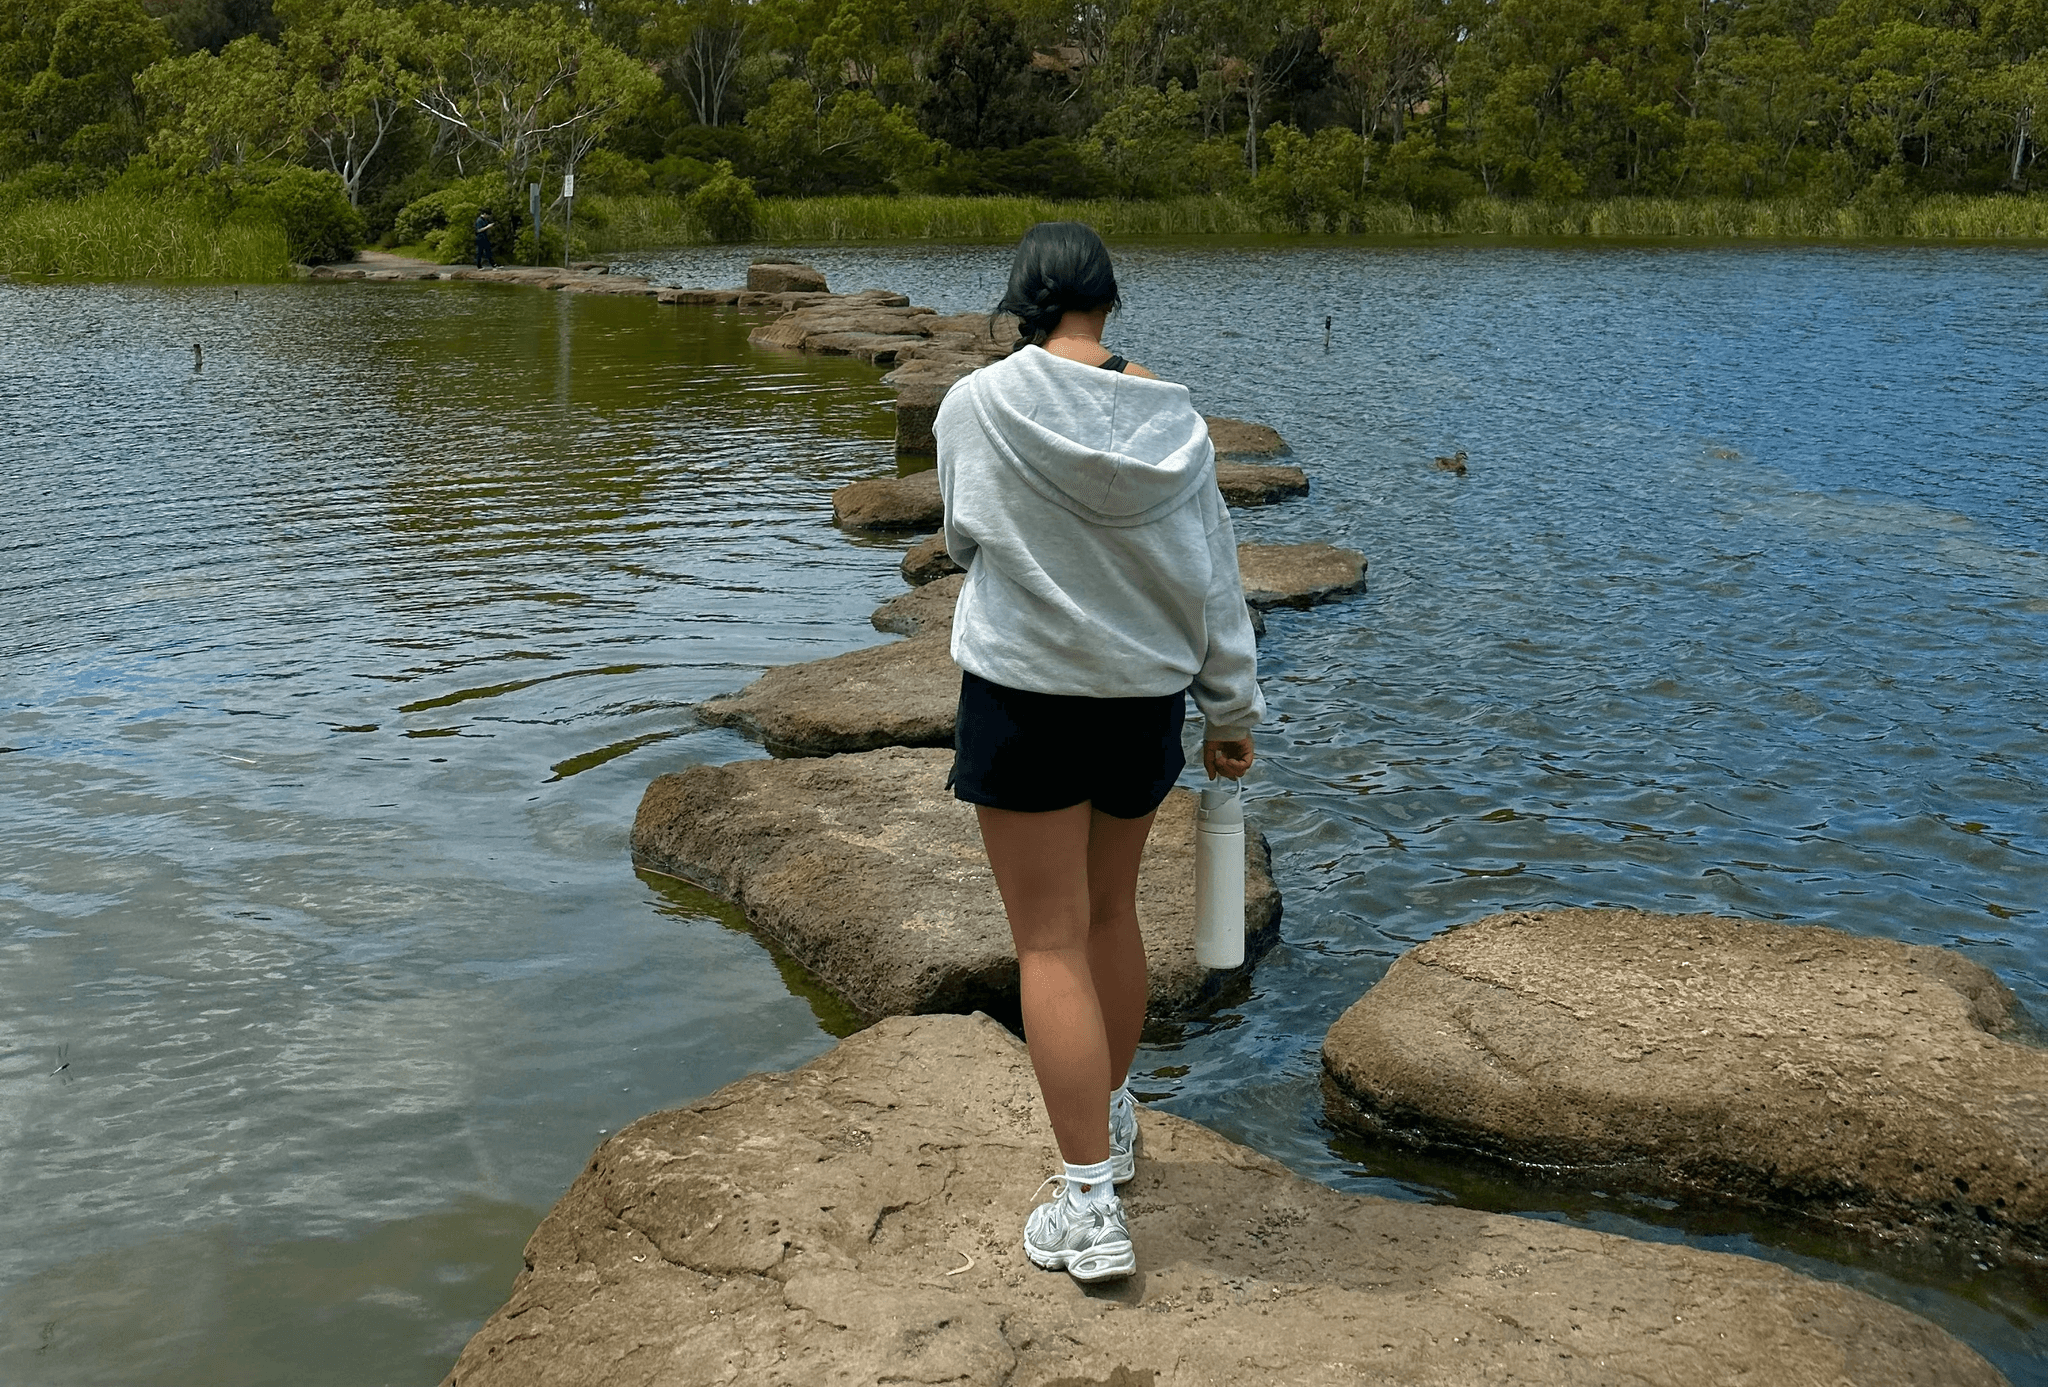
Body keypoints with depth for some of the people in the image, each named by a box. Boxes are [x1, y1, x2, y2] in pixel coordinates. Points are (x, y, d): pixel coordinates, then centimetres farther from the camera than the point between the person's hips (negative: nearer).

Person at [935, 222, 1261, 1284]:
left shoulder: (977, 407, -12)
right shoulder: (1170, 418, -3)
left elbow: (965, 543, 4)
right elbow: (1214, 571, 2)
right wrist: (1231, 709, 11)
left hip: (1023, 694, -4)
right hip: (1144, 698, 4)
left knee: (1051, 941, 1)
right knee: (1111, 911, 22)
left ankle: (1091, 1204, 2)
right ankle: (1110, 1118, 40)